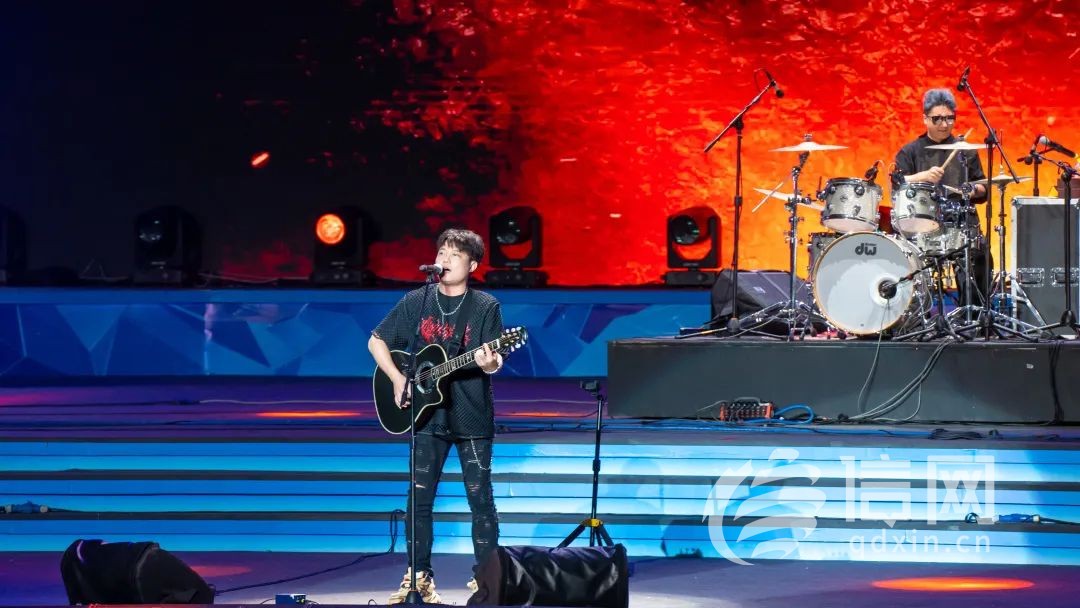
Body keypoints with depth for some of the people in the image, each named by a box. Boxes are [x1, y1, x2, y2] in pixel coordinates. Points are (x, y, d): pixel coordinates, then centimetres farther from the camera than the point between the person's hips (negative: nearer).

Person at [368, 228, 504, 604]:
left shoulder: (486, 306, -2)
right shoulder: (416, 302, 4)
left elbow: (493, 361, -8)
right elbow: (377, 341, 10)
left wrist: (490, 363, -32)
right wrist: (397, 379, -4)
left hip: (473, 417, -2)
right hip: (428, 414, 2)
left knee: (480, 499, 0)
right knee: (419, 498, 3)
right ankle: (419, 576, 12)